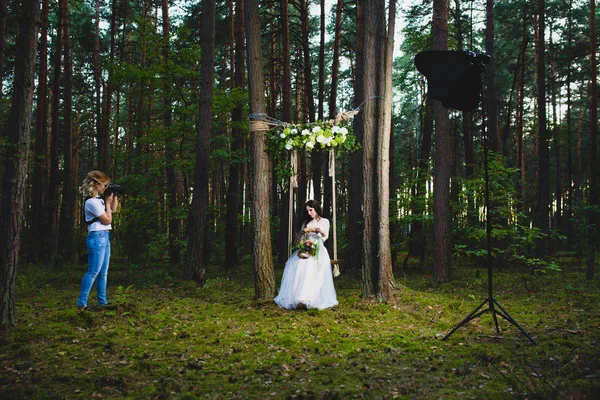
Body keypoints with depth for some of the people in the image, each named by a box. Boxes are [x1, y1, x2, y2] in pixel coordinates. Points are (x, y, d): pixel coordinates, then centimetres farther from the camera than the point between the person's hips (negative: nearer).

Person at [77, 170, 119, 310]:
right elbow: (107, 220, -12)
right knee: (93, 272, -9)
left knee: (103, 272, 11)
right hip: (97, 237, -10)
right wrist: (108, 203, -3)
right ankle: (81, 304, -6)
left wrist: (115, 197, 16)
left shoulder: (99, 200, 12)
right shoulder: (92, 202, -15)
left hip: (104, 237, 10)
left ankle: (102, 302, 17)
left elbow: (113, 210, 27)